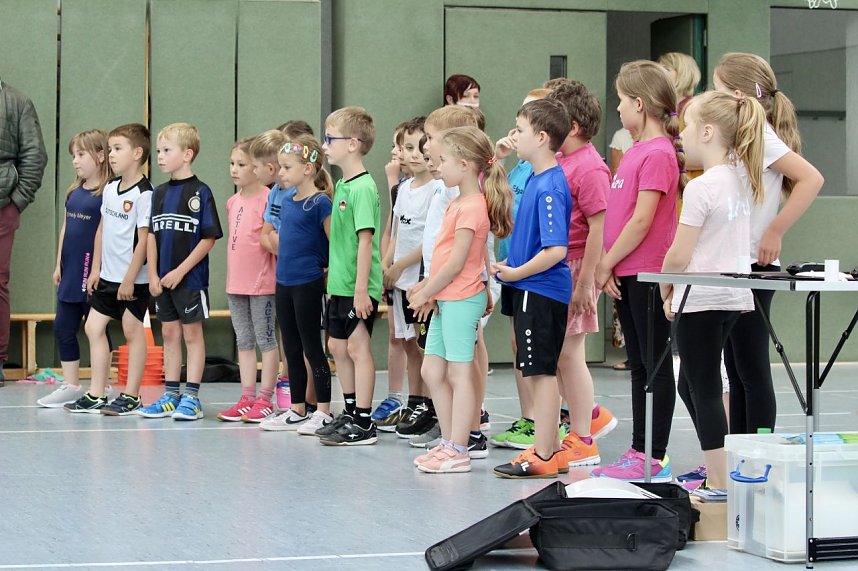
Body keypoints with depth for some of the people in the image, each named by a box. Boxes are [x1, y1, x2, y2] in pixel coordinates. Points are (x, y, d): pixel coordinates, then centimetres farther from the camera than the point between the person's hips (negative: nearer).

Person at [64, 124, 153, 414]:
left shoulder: (143, 194, -15)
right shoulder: (110, 188, 9)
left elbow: (144, 239, -17)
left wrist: (130, 279, -17)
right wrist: (96, 268, 13)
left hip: (133, 279, -8)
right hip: (108, 275, 8)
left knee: (132, 331, 0)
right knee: (93, 327, 6)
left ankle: (131, 396, 9)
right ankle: (96, 395, 12)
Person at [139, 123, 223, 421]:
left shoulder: (200, 192, -10)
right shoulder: (160, 192, 9)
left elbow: (209, 238, -12)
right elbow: (153, 235, 11)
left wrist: (180, 271, -15)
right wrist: (153, 275, 1)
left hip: (190, 278, -6)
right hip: (163, 280, 6)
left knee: (192, 334, 1)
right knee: (169, 334, 11)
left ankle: (191, 397, 5)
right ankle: (171, 396, 18)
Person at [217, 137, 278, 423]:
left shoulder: (267, 198, -12)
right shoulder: (233, 202, 12)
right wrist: (232, 276, 17)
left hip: (262, 283, -8)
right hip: (236, 282, 8)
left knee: (266, 340, 1)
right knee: (244, 342, 11)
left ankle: (265, 399, 5)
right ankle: (247, 398, 16)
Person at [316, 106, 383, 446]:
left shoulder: (363, 187, -16)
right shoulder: (342, 184, 11)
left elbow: (365, 240, -20)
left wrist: (361, 289, -23)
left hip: (358, 287, -9)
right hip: (340, 284, 9)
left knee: (357, 347, -4)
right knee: (338, 346, 15)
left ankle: (364, 424, 3)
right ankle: (351, 414, 26)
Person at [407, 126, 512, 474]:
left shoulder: (471, 207, -17)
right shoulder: (458, 204, 15)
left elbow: (456, 262, -19)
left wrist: (425, 294, -12)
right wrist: (425, 287, 9)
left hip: (461, 300, -10)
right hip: (447, 299, 10)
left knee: (459, 373, -5)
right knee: (432, 371, 12)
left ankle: (457, 452, -1)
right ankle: (449, 443, 19)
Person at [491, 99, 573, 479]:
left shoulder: (549, 187, -19)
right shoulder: (536, 179, 11)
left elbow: (555, 250, -25)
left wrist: (516, 272, -16)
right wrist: (510, 267, 14)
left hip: (540, 290, -10)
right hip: (531, 290, 10)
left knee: (541, 372, -3)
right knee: (538, 372, 15)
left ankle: (544, 457, 3)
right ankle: (549, 448, 24)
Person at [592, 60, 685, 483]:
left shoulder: (658, 153, -15)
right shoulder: (637, 150, 13)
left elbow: (642, 221, -19)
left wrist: (606, 263, -12)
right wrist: (607, 264, 4)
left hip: (649, 273, -9)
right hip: (627, 273, 9)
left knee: (655, 364, -2)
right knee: (639, 365, 14)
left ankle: (655, 459, 2)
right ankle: (639, 452, 21)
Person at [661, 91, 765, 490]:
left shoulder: (700, 188, -17)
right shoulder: (742, 179, 8)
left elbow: (679, 255, -16)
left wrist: (666, 289, 0)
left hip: (701, 298, -8)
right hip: (734, 296, 8)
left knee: (704, 392, -2)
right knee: (691, 386, 19)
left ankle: (718, 485, 1)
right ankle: (717, 470, 24)